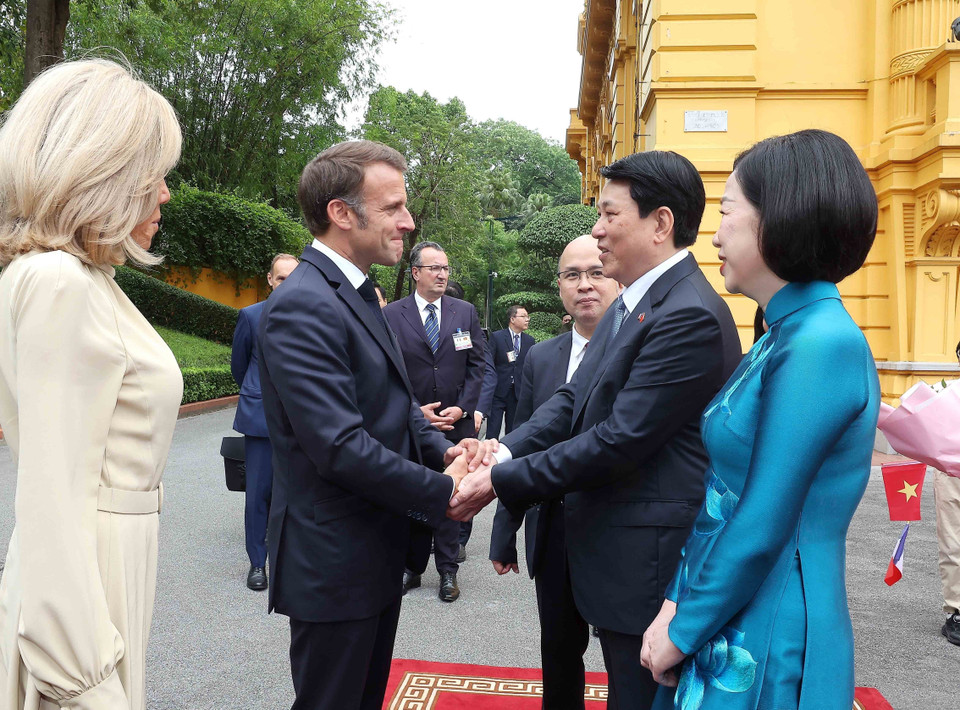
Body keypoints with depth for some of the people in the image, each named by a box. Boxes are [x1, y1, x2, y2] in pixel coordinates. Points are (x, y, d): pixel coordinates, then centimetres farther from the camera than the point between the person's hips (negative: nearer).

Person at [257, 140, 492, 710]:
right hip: (333, 562, -9)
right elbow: (341, 447, -27)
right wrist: (444, 493, -19)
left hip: (378, 551, 9)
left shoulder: (357, 294, 10)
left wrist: (443, 449, -5)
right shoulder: (302, 306, -22)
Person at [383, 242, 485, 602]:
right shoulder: (392, 314, -2)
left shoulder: (465, 312, 5)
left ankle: (448, 571, 19)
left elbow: (476, 364, 4)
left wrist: (462, 408, -7)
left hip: (456, 422, 1)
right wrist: (416, 411, -11)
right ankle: (410, 568, 24)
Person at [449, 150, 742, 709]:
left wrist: (503, 481, -18)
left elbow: (618, 440, -24)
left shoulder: (691, 317, -23)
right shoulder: (634, 303, 9)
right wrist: (505, 450, -9)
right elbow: (575, 398, 7)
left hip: (650, 563, -9)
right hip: (614, 550, 9)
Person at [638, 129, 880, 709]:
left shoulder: (822, 343, -21)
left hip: (767, 645, -8)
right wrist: (679, 602, 4)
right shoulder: (781, 337, 7)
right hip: (723, 625, 8)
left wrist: (684, 630, -10)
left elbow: (763, 529, -22)